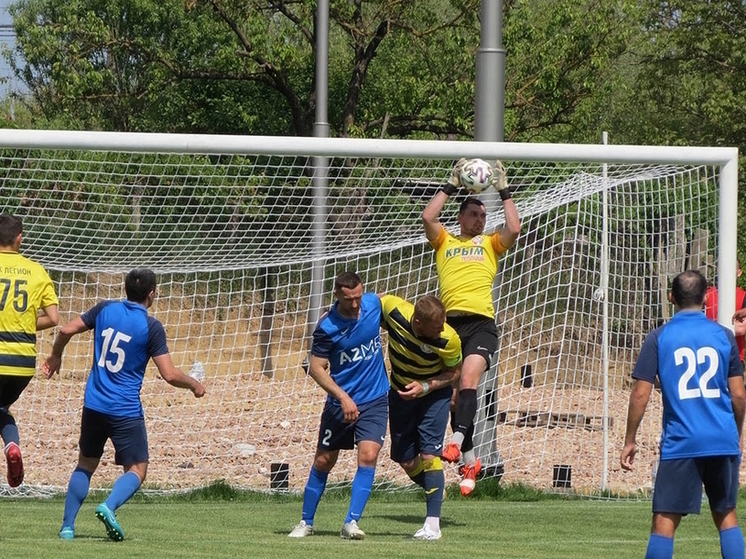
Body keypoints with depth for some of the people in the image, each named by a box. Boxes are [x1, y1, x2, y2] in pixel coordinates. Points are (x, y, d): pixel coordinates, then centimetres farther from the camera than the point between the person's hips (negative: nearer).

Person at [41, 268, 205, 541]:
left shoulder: (105, 309, 3)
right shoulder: (152, 327, -9)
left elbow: (66, 330, 5)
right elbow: (170, 375, -12)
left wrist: (55, 356, 25)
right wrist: (194, 385, 7)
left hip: (94, 405, 5)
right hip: (126, 411, -5)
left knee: (85, 465, 19)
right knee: (137, 469, 4)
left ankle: (67, 526, 11)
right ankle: (109, 506, -24)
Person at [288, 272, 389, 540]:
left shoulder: (374, 303, -9)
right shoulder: (327, 326, -18)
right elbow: (316, 368, -13)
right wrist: (343, 398, -23)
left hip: (375, 400, 1)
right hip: (340, 402, -1)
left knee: (368, 455, -17)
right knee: (323, 461, 8)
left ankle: (351, 523, -15)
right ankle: (306, 522, 24)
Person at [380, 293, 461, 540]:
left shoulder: (448, 339, -32)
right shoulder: (392, 308, -29)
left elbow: (454, 372, -13)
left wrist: (425, 387, -27)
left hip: (434, 392, -4)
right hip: (401, 391, 4)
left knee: (429, 453, -14)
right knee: (405, 460, 6)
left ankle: (433, 524, -10)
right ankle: (437, 495, 31)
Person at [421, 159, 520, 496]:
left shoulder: (490, 244, 19)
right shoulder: (444, 242, 19)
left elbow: (514, 228, 2)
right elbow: (428, 217, 2)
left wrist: (504, 192, 10)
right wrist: (451, 186, 8)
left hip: (481, 324, -2)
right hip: (450, 323, 2)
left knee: (468, 379, -26)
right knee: (453, 394, 1)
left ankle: (457, 441, -36)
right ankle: (469, 460, 10)